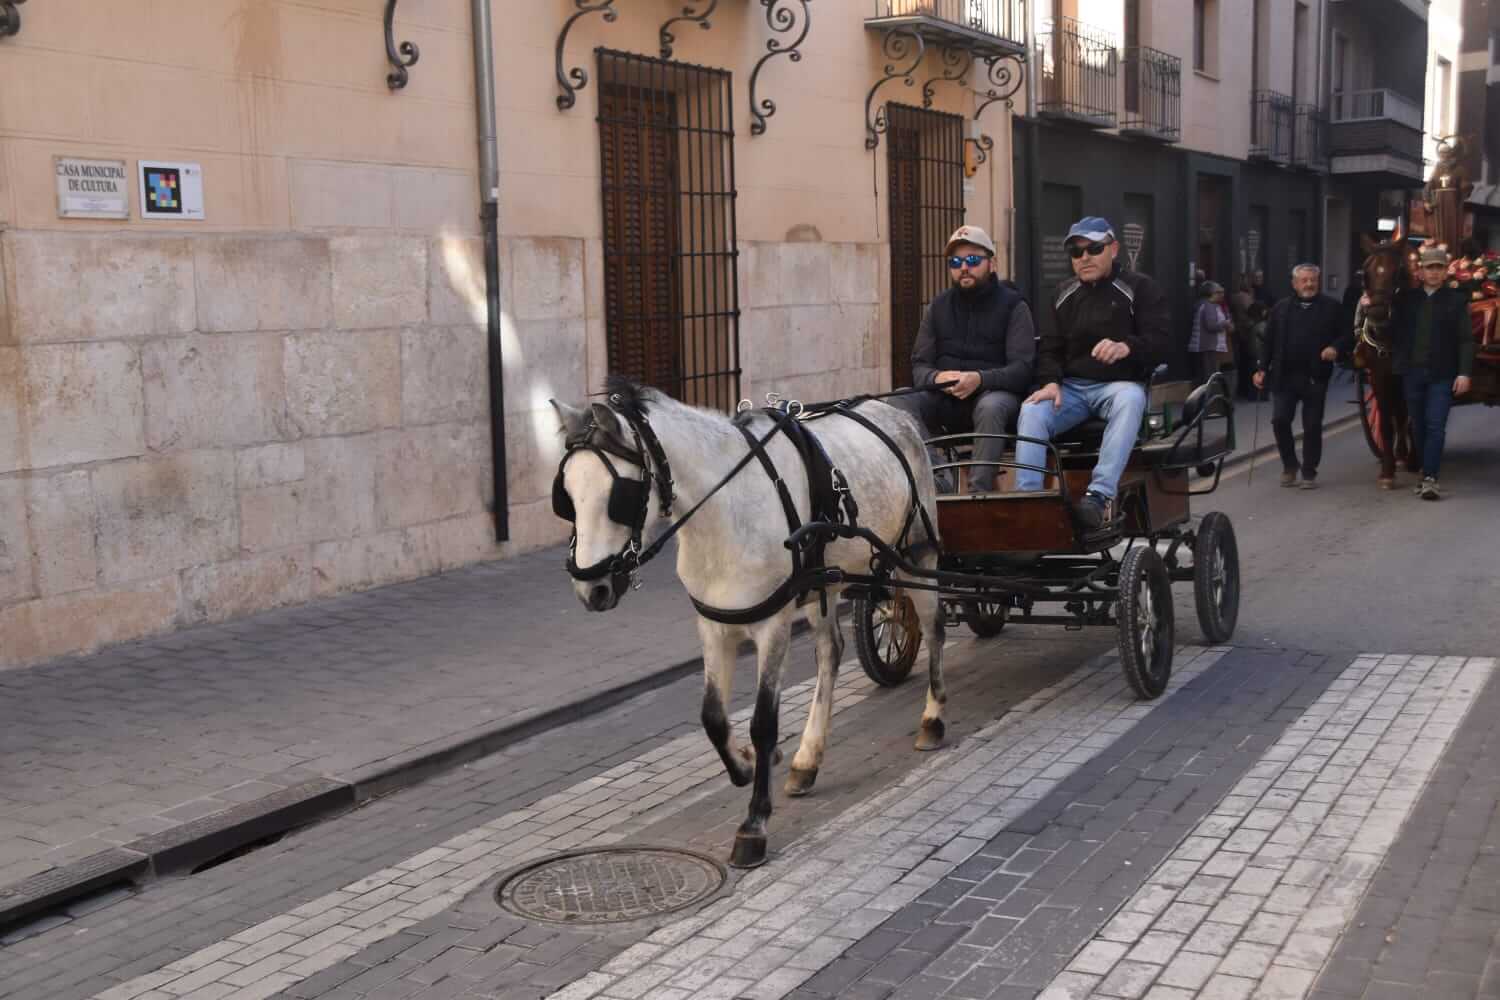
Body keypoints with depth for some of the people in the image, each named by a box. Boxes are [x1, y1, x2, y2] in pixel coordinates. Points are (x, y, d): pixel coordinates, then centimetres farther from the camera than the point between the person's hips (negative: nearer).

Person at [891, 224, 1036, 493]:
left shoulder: (1013, 306, 3)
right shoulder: (938, 307, 14)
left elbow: (1023, 368, -8)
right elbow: (919, 365, 8)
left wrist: (980, 379, -27)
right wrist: (936, 378, -17)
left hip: (995, 393, -3)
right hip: (945, 400, 4)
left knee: (991, 407, -39)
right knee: (899, 403, -26)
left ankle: (979, 491, -36)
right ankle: (941, 485, -34)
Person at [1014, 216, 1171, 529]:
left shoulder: (1140, 289, 4)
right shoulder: (1065, 295, 17)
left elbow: (1161, 340, -8)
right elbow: (1051, 347, 15)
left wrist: (1127, 347, -31)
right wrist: (1051, 381, -7)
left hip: (1120, 383, -3)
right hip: (1071, 387, 3)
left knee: (1131, 398, -39)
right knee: (1032, 411, -27)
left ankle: (1101, 494, -47)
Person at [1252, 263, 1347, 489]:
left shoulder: (1332, 307, 3)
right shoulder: (1281, 308, 9)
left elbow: (1348, 334, 2)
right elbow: (1269, 341, 9)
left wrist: (1336, 347, -18)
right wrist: (1262, 368, 1)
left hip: (1315, 377, -1)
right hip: (1284, 376, 1)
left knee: (1312, 426, 3)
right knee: (1279, 420, -5)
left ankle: (1309, 472, 14)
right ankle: (1290, 464, 16)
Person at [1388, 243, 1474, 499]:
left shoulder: (1457, 300, 0)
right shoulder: (1405, 298, 7)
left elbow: (1465, 340, -3)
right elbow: (1394, 332, 9)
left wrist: (1464, 373, -10)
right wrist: (1396, 363, -2)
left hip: (1442, 374, -3)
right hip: (1412, 372, 3)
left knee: (1435, 426, -9)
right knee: (1418, 427, 11)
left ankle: (1430, 478, -11)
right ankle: (1427, 471, 24)